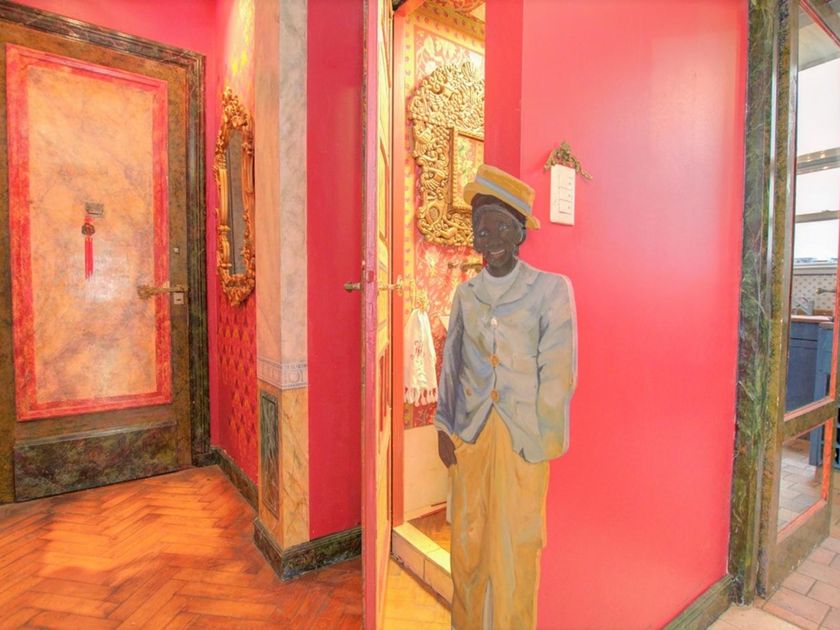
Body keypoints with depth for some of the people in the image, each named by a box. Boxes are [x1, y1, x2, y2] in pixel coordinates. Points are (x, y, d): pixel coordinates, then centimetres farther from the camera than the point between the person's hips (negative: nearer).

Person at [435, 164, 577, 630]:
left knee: (516, 541, 10)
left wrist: (543, 436, -8)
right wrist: (444, 427, 5)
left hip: (522, 434, -3)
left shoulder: (551, 289, -6)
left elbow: (559, 371, -8)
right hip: (470, 432, 4)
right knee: (467, 538, 16)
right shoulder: (465, 293, 5)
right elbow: (451, 363, 8)